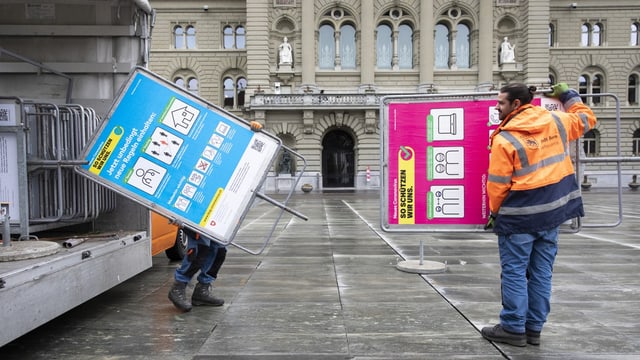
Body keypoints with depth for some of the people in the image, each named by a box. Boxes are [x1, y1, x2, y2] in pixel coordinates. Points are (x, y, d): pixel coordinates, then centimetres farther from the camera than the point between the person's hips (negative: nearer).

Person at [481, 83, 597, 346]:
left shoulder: (505, 139, -14)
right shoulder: (555, 121, 3)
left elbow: (498, 184, -11)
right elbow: (586, 119, 22)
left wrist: (495, 212, 3)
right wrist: (569, 96, 33)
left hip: (520, 215, -6)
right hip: (552, 210, 7)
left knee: (514, 272, 4)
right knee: (541, 272, 12)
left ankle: (513, 328, 10)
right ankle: (534, 328, 21)